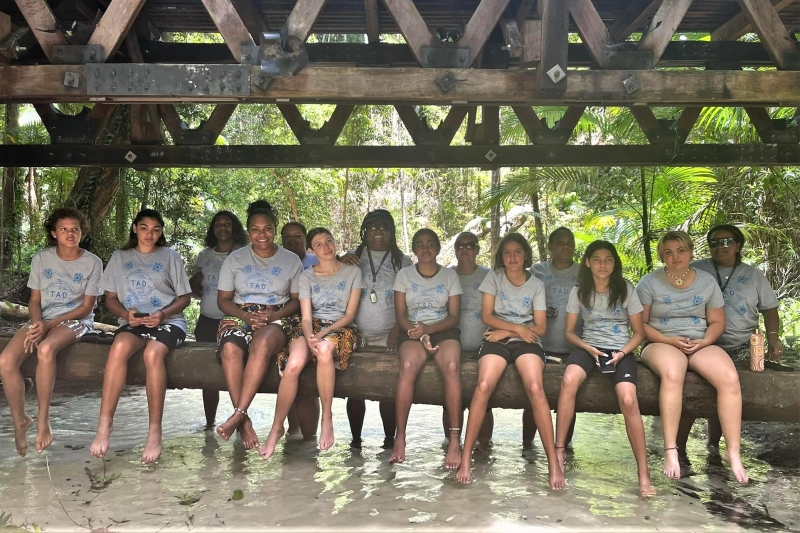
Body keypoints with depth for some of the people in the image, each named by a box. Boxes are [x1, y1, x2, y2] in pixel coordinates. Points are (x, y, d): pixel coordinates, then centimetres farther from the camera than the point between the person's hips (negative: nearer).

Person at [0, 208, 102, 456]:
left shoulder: (92, 262, -6)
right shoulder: (41, 258, 3)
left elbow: (87, 307, -7)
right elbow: (35, 299, 6)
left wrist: (49, 324, -16)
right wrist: (37, 324, -16)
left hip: (76, 320, -4)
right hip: (42, 319, 4)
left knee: (45, 349, -37)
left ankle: (43, 418, -21)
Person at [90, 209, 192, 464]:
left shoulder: (170, 257, 11)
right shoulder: (120, 257, 16)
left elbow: (184, 297, 8)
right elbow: (110, 298, 14)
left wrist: (163, 314, -12)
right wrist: (126, 314, -8)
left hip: (168, 322, -1)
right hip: (132, 323, 2)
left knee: (153, 353, -36)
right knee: (119, 347, -35)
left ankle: (155, 430, -31)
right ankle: (104, 423, -31)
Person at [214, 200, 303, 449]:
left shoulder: (291, 260, 9)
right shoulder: (235, 259, 11)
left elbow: (297, 300, 8)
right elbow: (223, 299, 8)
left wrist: (273, 316, -11)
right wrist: (246, 316, -11)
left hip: (278, 318, -1)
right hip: (240, 316, 1)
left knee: (261, 344, -38)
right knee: (230, 349, -35)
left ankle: (238, 414, -40)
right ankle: (244, 421, -32)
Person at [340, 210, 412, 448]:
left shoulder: (403, 261, 11)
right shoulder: (353, 258, 14)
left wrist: (397, 329, -6)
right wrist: (340, 265, -9)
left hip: (388, 337, -1)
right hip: (357, 334, 1)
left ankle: (390, 438, 3)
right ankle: (355, 439, 7)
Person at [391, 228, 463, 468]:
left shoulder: (450, 275, 9)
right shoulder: (404, 275, 8)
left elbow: (454, 317, 3)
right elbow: (400, 315, 3)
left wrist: (428, 329, -15)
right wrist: (420, 335, -15)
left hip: (443, 330, 1)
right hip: (413, 331, 0)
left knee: (452, 367, -33)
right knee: (408, 366, -35)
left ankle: (455, 439, -31)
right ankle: (400, 438, -29)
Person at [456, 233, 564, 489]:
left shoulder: (536, 285, 10)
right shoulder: (494, 277, 10)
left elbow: (540, 328, 3)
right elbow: (487, 316, 2)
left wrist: (506, 332, -8)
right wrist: (518, 328, -9)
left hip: (526, 342, 1)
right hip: (496, 339, 0)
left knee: (535, 389, -29)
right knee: (483, 386, -30)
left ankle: (553, 462, -27)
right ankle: (466, 459, -26)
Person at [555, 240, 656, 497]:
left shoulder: (626, 289, 2)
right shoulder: (579, 291, 5)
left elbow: (639, 332, 5)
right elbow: (569, 331, 7)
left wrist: (622, 352, -13)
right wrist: (588, 348, -12)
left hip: (621, 350, -1)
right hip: (589, 347, 1)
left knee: (628, 400, -29)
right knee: (568, 380, -34)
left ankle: (643, 473, -18)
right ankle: (559, 451, -23)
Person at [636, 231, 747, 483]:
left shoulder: (708, 281, 10)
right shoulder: (650, 282, 1)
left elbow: (717, 322, 13)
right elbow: (640, 323, -1)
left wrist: (704, 341, -8)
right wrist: (670, 340, -14)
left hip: (700, 344, 3)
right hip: (662, 344, -3)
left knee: (730, 378, -28)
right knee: (672, 373, -39)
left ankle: (733, 452, -19)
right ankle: (670, 451, -35)